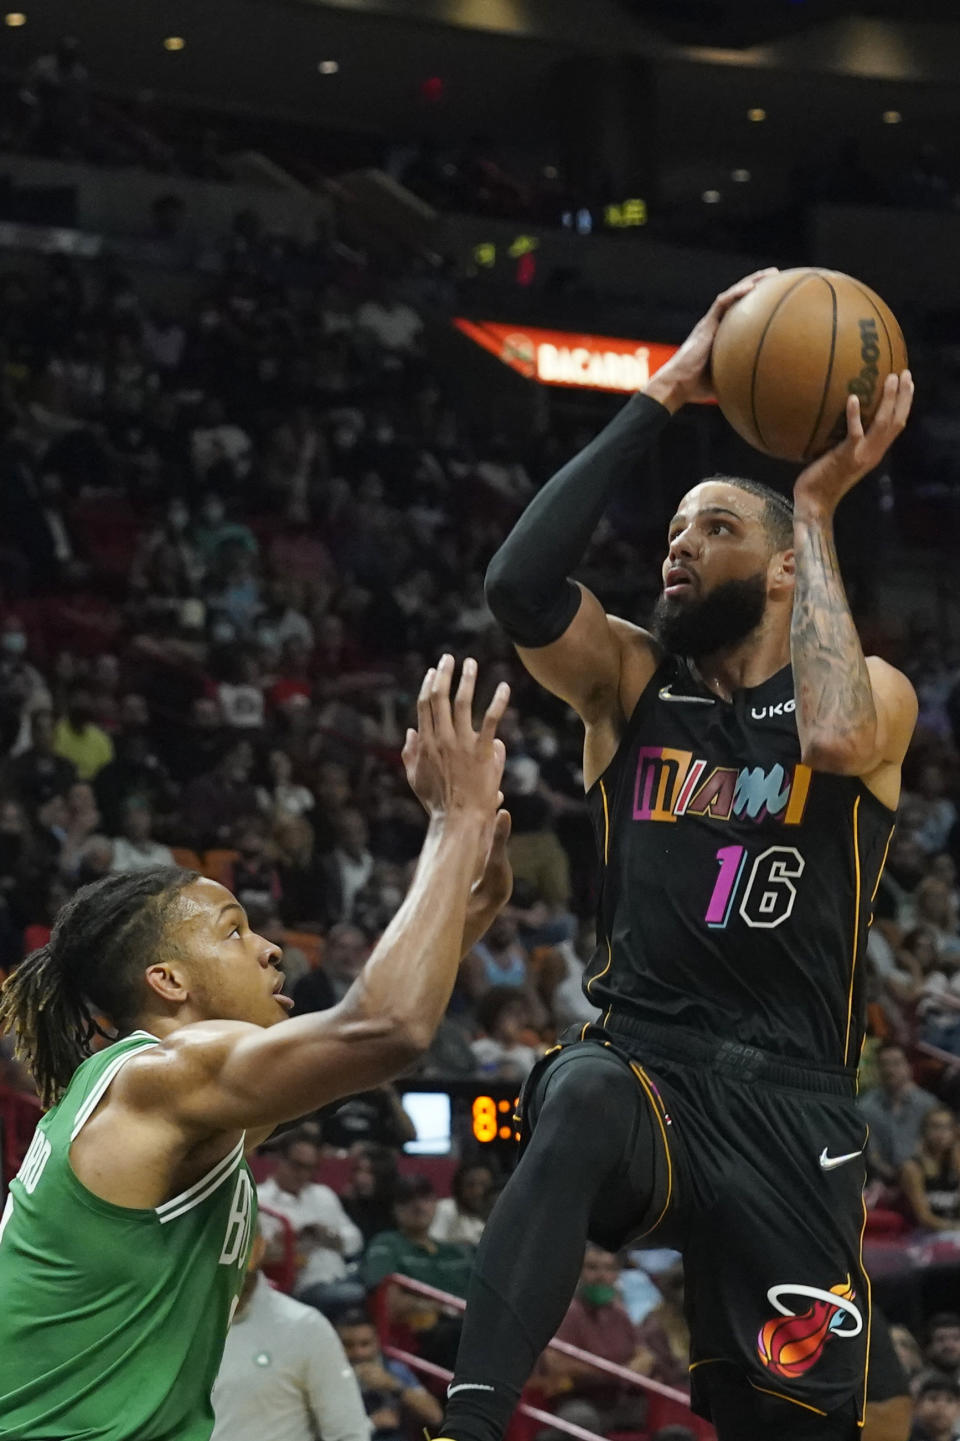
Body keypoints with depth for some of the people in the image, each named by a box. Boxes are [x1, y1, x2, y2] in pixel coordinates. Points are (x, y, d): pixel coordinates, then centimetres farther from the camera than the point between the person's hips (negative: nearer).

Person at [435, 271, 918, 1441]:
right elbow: (517, 586, -13)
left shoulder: (875, 694, 4)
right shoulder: (631, 682, 9)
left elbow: (834, 736, -23)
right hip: (647, 1070, 0)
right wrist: (659, 401, -10)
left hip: (791, 1107, 0)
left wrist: (817, 505, -15)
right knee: (582, 1092, -37)